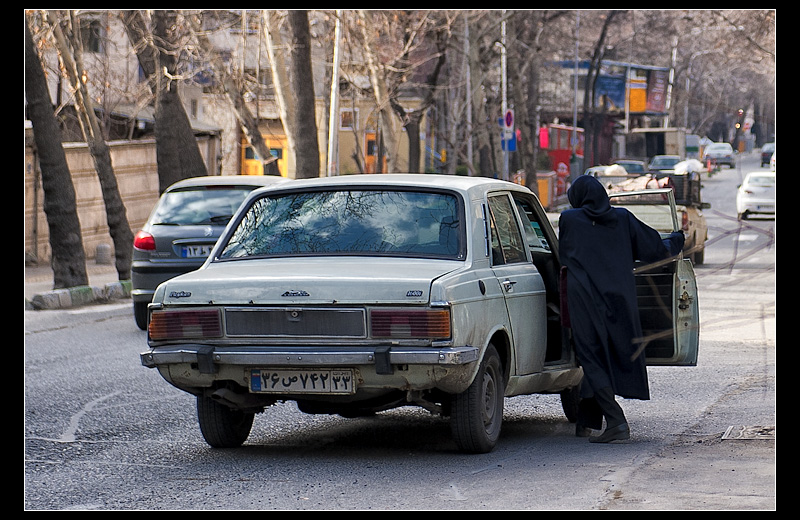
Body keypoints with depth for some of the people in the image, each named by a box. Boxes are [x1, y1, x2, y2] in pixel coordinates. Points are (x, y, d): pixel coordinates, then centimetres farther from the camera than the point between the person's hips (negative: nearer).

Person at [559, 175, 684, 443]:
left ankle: (616, 422, -17)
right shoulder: (622, 218, 8)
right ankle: (587, 422, 22)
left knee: (593, 360, -2)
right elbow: (655, 248, 11)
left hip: (585, 299, -4)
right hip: (620, 299, 4)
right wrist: (676, 240, 31)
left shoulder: (569, 219, 2)